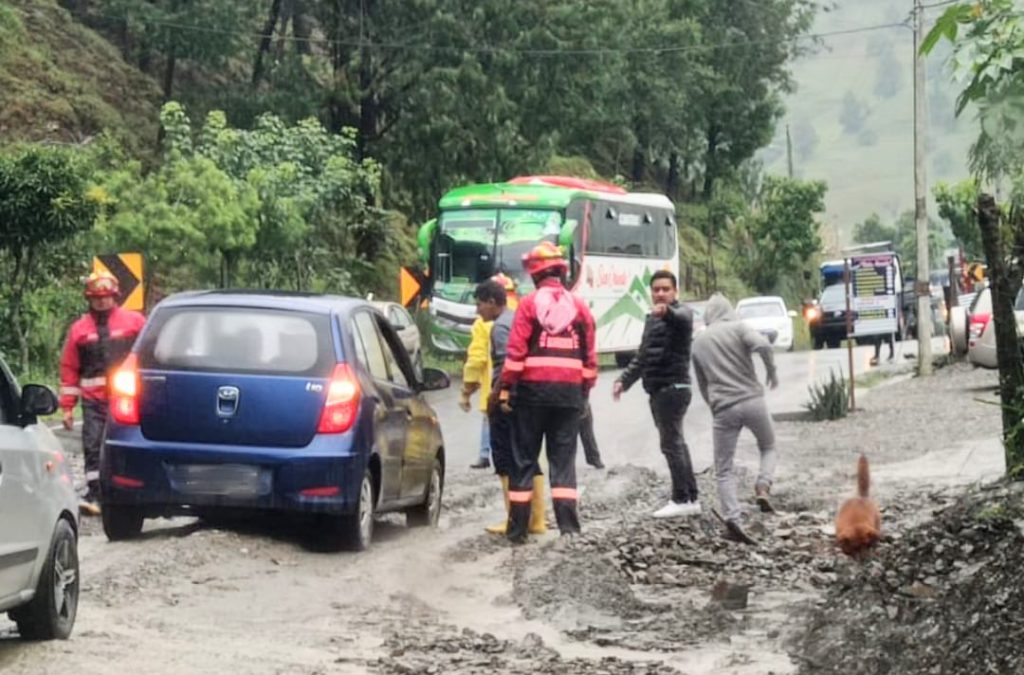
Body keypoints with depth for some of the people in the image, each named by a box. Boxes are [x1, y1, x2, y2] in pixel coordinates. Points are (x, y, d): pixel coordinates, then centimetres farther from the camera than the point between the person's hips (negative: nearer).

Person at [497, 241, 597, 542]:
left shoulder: (529, 303, -3)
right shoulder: (580, 307, 8)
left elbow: (516, 351, -8)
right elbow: (590, 357, 9)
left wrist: (505, 388, -4)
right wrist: (585, 390, 16)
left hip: (533, 389, -2)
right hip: (570, 392, 2)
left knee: (524, 458, 5)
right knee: (563, 458, 6)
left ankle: (517, 528, 5)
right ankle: (568, 524, -4)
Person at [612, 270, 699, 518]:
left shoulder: (681, 314, -8)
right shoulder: (651, 319, 20)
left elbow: (682, 317, -35)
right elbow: (642, 356, 28)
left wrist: (667, 311, -57)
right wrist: (624, 380, 18)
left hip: (673, 388, -9)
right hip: (658, 390, 9)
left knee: (671, 443, -10)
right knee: (675, 443, 12)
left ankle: (681, 500, -8)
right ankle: (690, 498, 17)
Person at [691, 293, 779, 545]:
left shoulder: (699, 341, 15)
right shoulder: (738, 328, 3)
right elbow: (763, 345, -16)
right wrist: (772, 372, 0)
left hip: (723, 408, 2)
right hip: (752, 401, -1)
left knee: (723, 470, 7)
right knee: (768, 447, 24)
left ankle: (732, 521, -11)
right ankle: (763, 486, -3)